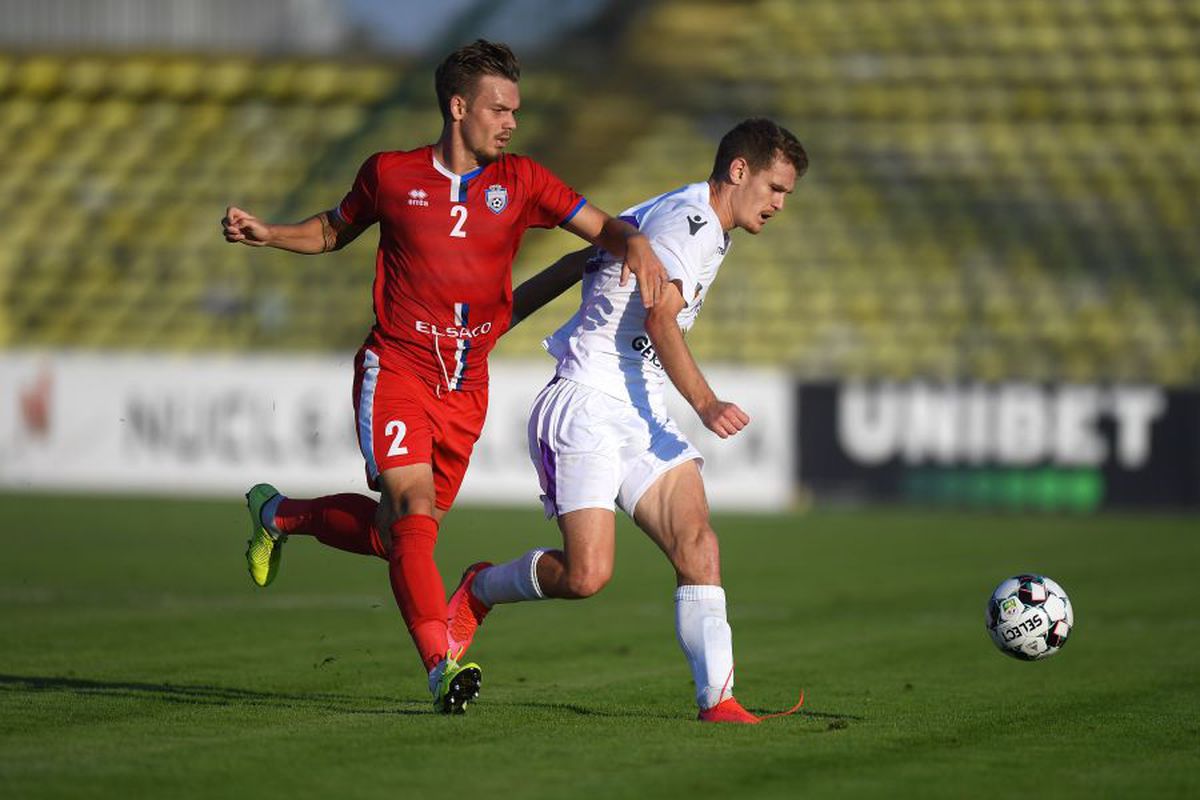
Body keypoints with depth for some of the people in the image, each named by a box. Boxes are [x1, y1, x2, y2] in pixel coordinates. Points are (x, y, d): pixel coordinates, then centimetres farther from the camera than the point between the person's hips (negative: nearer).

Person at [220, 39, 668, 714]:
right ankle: (442, 668, -26)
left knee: (400, 531, 11)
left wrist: (635, 245, -24)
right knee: (414, 507, -21)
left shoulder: (520, 182, 3)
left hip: (467, 384, 4)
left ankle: (280, 514, 37)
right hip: (396, 366, -4)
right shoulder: (391, 174, 0)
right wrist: (265, 235, 2)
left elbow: (602, 227, -2)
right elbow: (335, 230, 17)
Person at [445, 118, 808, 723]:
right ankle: (481, 589, 11)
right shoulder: (685, 219, -11)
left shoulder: (688, 220, 20)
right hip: (587, 406, -10)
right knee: (586, 575, -17)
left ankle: (717, 698, -16)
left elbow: (583, 259, 25)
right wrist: (705, 403, -33)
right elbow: (659, 317, -24)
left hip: (644, 418, 10)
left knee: (697, 547, -10)